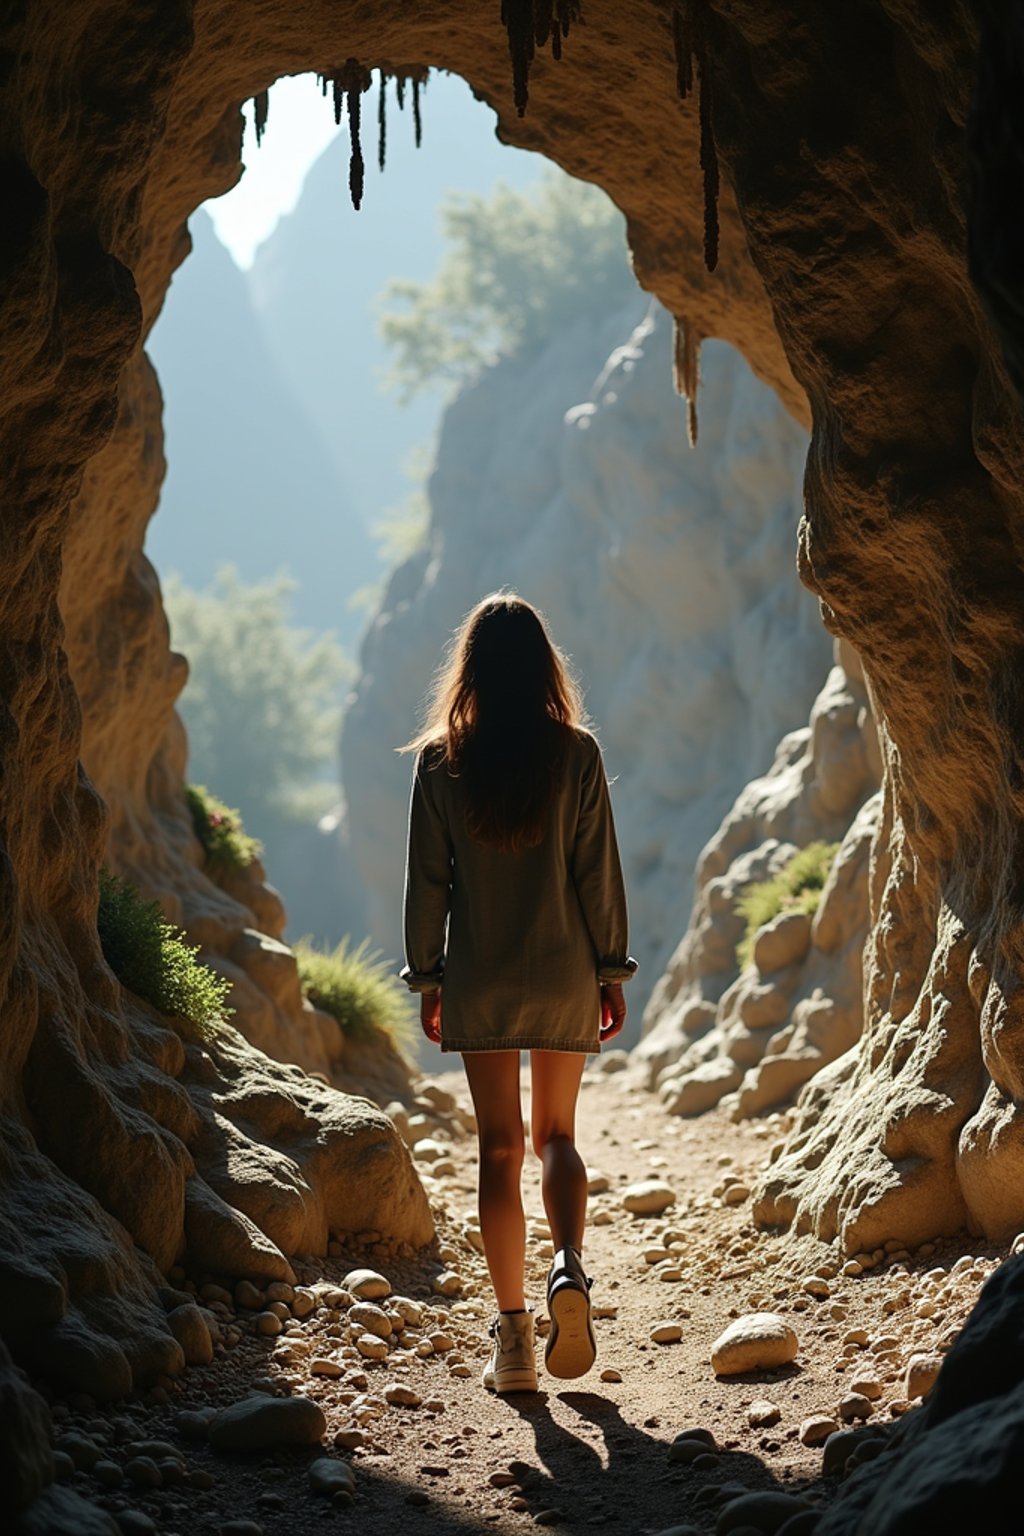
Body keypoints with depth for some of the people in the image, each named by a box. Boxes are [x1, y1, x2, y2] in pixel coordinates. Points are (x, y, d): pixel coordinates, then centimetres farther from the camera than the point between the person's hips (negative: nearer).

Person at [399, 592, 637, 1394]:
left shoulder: (440, 761, -3)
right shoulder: (576, 753, -4)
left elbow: (427, 879, 0)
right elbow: (598, 872, -2)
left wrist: (427, 977, 8)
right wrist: (611, 972, 5)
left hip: (479, 981, 0)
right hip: (564, 975, 0)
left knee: (500, 1148, 6)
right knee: (558, 1135, 16)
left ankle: (513, 1338, 5)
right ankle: (570, 1266, -11)